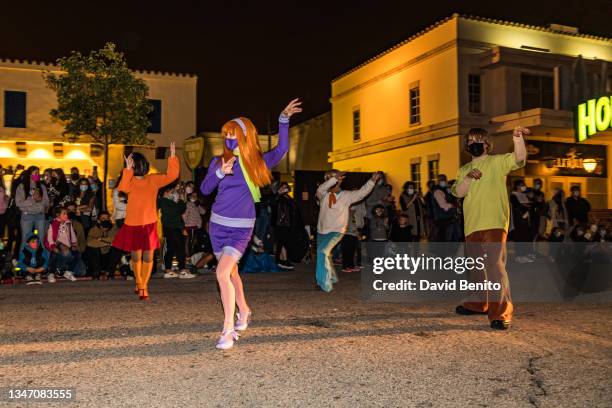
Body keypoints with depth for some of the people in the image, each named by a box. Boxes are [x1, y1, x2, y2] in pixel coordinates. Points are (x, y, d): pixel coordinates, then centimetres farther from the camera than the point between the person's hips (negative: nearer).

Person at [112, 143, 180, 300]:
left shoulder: (153, 179, 5)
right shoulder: (130, 181, 0)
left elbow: (171, 176, -2)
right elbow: (123, 188, -22)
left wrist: (173, 157, -9)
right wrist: (128, 169, -28)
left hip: (150, 224, 1)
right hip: (132, 225, -1)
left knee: (148, 257, 0)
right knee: (135, 256, 9)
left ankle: (144, 287, 11)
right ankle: (138, 282, 32)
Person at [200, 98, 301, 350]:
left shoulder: (257, 163, -2)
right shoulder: (219, 161, 3)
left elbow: (281, 150, -11)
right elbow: (205, 189, -3)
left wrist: (283, 120, -18)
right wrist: (220, 173, -20)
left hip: (241, 228, -4)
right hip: (218, 224, 4)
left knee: (222, 273, -19)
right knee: (230, 271, 16)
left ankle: (229, 329, -12)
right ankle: (243, 311, 41)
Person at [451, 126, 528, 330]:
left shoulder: (497, 162, 5)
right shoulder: (464, 169, 19)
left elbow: (519, 159, -13)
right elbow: (458, 192, 4)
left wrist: (517, 138, -28)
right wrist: (468, 177, -13)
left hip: (494, 223, -6)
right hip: (472, 225, 6)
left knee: (495, 265, -17)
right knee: (477, 267, 18)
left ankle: (501, 313, -16)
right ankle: (478, 304, 34)